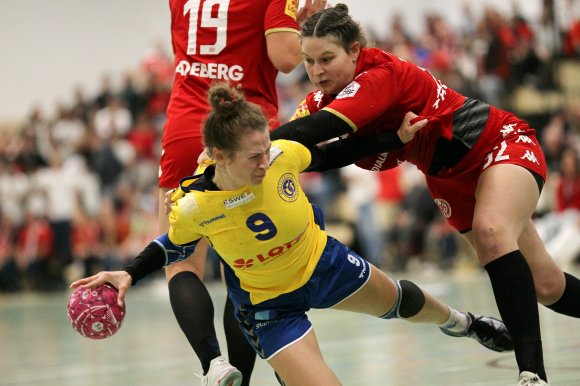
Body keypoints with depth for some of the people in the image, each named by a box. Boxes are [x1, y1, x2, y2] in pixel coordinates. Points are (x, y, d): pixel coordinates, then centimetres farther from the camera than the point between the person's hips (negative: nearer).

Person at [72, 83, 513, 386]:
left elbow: (329, 156, -5)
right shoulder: (193, 206, -31)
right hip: (268, 305, -4)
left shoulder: (283, 155, -28)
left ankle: (460, 322, 63)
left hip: (323, 262, 4)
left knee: (399, 301, 30)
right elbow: (174, 245, -7)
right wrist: (130, 274, -21)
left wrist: (395, 139, -4)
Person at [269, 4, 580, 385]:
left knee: (491, 233, -36)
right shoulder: (325, 97, -8)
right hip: (452, 178, 8)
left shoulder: (381, 76, -31)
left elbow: (318, 128, -45)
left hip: (504, 145, -8)